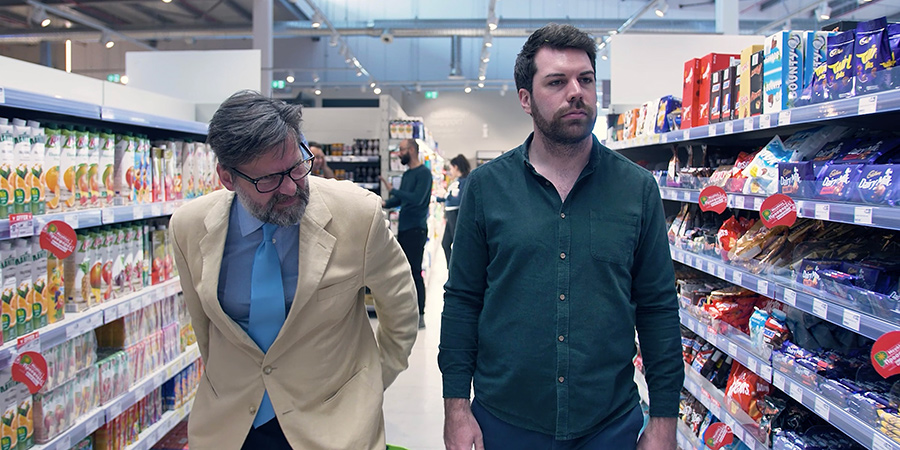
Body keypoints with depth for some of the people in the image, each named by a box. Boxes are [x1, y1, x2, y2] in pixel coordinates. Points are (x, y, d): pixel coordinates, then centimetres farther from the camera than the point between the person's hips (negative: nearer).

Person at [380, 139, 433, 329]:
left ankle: (419, 316, 0)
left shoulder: (423, 173, -12)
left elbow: (417, 198, -23)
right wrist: (385, 204, 6)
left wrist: (392, 190, -20)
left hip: (416, 229, -9)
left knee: (415, 271, -6)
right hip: (403, 228, 9)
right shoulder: (407, 174, 16)